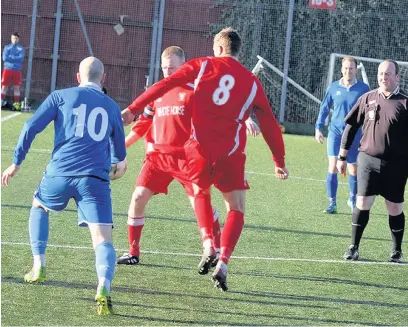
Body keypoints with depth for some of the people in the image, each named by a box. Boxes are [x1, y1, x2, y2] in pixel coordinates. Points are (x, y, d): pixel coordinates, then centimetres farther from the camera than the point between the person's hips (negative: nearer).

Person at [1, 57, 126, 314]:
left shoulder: (61, 97, 12)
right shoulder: (112, 107, 18)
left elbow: (32, 127, 3)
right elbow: (120, 151, 31)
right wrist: (117, 162, 55)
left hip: (60, 173, 0)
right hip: (95, 178, 0)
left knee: (39, 208, 32)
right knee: (103, 241, -8)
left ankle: (39, 268, 25)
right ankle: (104, 288, -35)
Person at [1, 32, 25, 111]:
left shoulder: (21, 48, 7)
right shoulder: (7, 47, 9)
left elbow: (21, 58, -8)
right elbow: (4, 58, -4)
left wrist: (10, 57, -9)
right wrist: (16, 59, -7)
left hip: (17, 70, 0)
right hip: (7, 69, 0)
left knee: (17, 87, -3)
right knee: (4, 87, -2)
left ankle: (17, 103, -3)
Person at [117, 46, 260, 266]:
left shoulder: (195, 90, -1)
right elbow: (143, 124, 22)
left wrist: (245, 119, -22)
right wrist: (121, 145, 19)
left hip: (186, 156, -4)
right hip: (157, 155, 5)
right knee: (138, 197, -5)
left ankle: (218, 248, 12)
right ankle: (133, 252, 6)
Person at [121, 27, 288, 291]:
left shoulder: (203, 66, 6)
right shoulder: (252, 82, 10)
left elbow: (165, 85, -1)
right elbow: (269, 124, 14)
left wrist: (134, 109, 2)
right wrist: (280, 161, 22)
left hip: (200, 148, 0)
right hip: (231, 153, 0)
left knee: (200, 192, 26)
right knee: (236, 208, 10)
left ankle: (208, 244, 5)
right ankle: (223, 264, -7)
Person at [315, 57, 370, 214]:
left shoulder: (363, 89, -3)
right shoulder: (333, 87, 1)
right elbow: (324, 108, 10)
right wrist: (318, 128, 4)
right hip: (335, 131, 0)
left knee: (353, 169, 9)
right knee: (333, 166, -12)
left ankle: (352, 200, 32)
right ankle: (332, 204, -5)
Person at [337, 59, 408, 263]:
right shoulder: (367, 99, 4)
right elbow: (350, 127, 10)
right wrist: (342, 157, 10)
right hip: (368, 160, 1)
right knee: (362, 204, -3)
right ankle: (353, 248, 7)